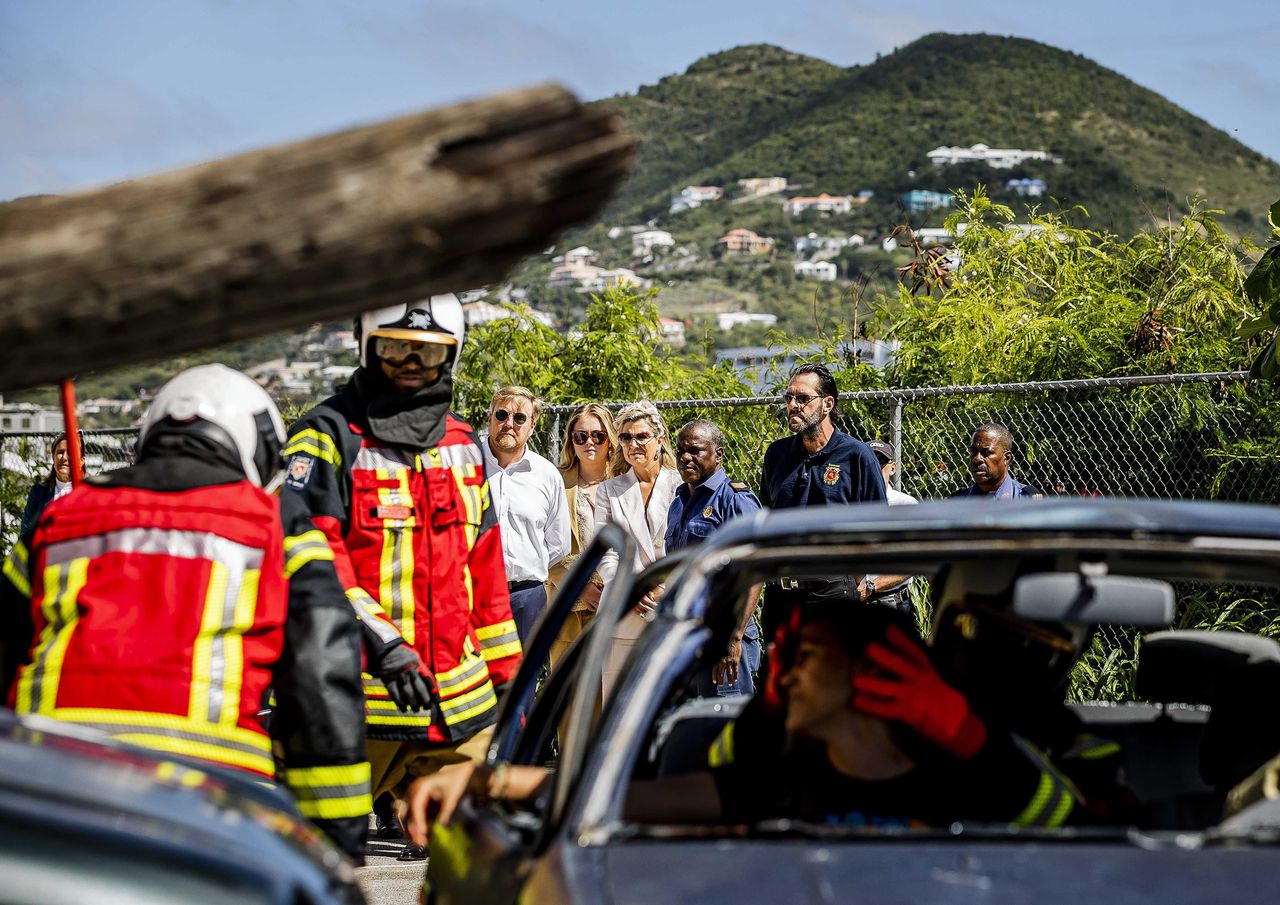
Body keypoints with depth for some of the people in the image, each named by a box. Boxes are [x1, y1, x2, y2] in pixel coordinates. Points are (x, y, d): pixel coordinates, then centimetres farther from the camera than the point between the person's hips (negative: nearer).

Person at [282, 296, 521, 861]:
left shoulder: (464, 446, 16)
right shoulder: (328, 438, -4)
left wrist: (507, 676, 18)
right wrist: (381, 640, -25)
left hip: (461, 704, 6)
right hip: (356, 700, -6)